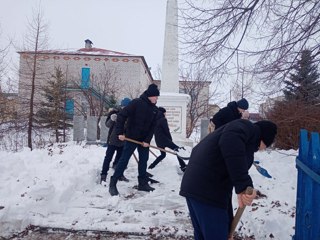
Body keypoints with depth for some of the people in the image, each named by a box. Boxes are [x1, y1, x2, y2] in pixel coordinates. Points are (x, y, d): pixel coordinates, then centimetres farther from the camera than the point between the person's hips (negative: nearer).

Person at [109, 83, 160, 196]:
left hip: (144, 140, 6)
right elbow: (121, 115, -16)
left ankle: (143, 183, 24)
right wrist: (120, 132, -18)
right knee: (124, 160, -3)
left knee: (144, 160, 11)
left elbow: (153, 126, 4)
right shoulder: (136, 103, -15)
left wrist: (147, 140, -7)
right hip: (131, 137, -6)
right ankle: (113, 184, 6)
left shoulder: (155, 109, 3)